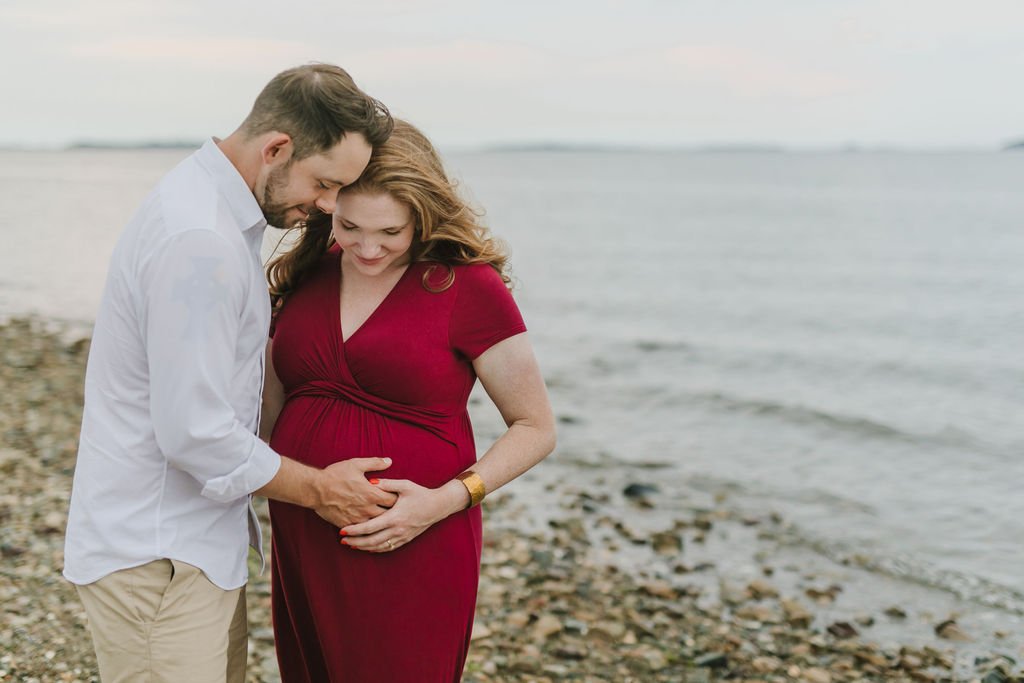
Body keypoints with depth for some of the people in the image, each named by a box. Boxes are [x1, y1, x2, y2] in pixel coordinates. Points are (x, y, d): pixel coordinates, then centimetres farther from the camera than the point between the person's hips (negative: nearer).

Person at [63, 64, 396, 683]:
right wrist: (316, 488, -12)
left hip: (198, 539, 10)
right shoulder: (199, 242, -24)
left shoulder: (210, 205, 9)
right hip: (157, 558, -10)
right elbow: (195, 433, -25)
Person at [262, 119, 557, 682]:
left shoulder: (467, 286, -11)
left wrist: (443, 501, -17)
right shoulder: (308, 272, 4)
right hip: (302, 544, 5)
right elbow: (271, 398, 16)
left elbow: (536, 428, -5)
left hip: (408, 548, -5)